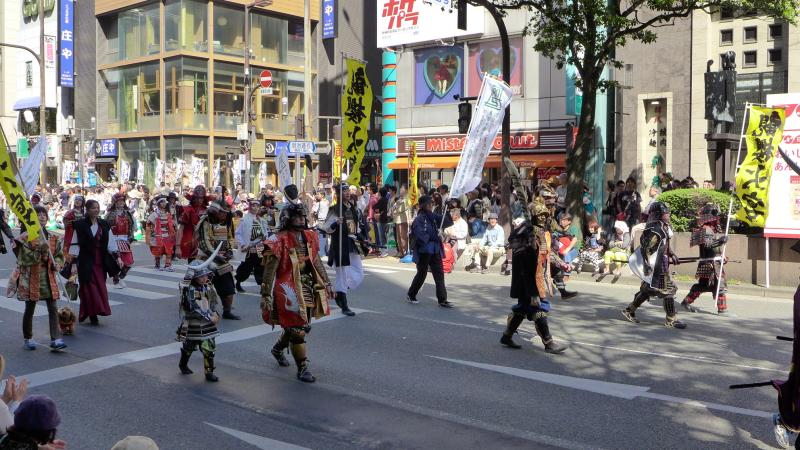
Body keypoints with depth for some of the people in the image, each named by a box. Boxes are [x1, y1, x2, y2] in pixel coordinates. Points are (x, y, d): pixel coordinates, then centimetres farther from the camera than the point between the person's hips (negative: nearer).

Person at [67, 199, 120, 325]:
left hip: (101, 262, 5)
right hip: (86, 262, -4)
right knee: (89, 287, -5)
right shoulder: (80, 225, -5)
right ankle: (92, 315, 1)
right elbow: (75, 245, -5)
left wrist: (117, 257, 2)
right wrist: (74, 263, -9)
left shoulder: (104, 225, 8)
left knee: (100, 287, 5)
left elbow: (111, 242, 10)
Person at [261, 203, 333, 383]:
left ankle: (277, 349, 44)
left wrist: (326, 283, 16)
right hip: (290, 290, -7)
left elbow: (317, 262, 16)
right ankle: (302, 368, 14)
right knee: (297, 330, 0)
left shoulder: (309, 237, 6)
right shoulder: (279, 241, -16)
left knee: (303, 326, 19)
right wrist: (266, 296, -19)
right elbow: (269, 270, -16)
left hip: (308, 289, 7)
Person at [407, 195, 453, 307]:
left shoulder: (432, 216, 8)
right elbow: (419, 235, -22)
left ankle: (442, 300, 6)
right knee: (422, 273, 8)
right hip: (424, 250, -6)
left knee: (439, 273, 3)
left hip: (435, 250, 7)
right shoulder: (419, 219, -14)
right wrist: (434, 237, -17)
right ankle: (411, 295, 29)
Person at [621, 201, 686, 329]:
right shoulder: (654, 230, -18)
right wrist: (648, 267, -25)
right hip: (657, 265, -10)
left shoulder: (663, 227, 13)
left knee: (649, 289, 14)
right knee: (668, 290, -5)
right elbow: (646, 249, -22)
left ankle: (629, 311, 23)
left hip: (661, 263, 10)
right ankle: (671, 320, 3)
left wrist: (671, 254, 14)